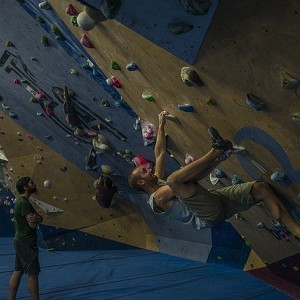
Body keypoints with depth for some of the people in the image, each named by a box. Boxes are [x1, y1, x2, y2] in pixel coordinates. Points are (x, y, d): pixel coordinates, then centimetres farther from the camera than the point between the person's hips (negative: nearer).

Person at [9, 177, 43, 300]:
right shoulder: (24, 203, -18)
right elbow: (33, 224, -22)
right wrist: (37, 218, -3)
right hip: (26, 242, -10)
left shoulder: (22, 201, 14)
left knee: (18, 272, 13)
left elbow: (39, 218, 14)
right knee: (33, 273, -4)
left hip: (20, 240, 10)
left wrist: (37, 217, -7)